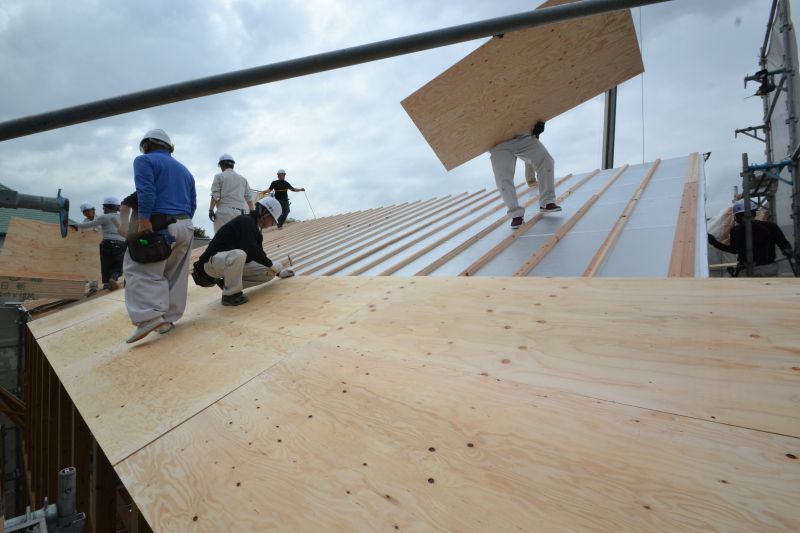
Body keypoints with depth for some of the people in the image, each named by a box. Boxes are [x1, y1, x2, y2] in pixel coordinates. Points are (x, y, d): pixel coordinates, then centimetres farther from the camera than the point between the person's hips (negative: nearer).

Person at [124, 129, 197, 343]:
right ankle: (168, 318, 12)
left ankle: (150, 316, -17)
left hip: (160, 226, -7)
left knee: (140, 270, -3)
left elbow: (146, 192, -13)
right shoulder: (184, 169, 25)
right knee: (175, 275, 9)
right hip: (186, 226, 7)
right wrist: (183, 223, 18)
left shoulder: (144, 160, 4)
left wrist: (144, 220, -18)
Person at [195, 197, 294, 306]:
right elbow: (250, 250, -31)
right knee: (238, 254, -42)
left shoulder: (255, 229, 12)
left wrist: (278, 271, 20)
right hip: (213, 261, -9)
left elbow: (258, 254, 20)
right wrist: (271, 264, -21)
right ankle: (230, 294, -21)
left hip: (233, 262, 9)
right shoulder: (245, 221, -17)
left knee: (269, 272, 1)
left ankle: (228, 283, 3)